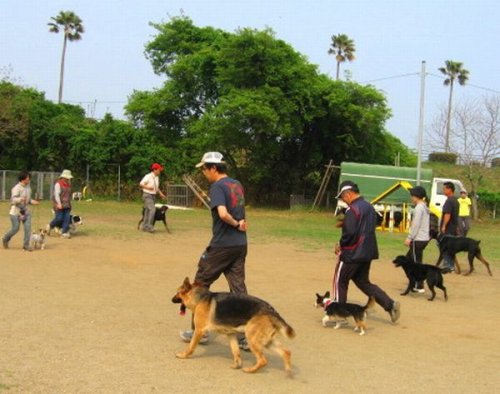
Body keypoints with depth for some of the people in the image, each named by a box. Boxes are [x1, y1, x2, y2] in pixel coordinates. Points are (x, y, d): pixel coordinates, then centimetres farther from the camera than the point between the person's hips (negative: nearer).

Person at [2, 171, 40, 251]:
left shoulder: (28, 187, 9)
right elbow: (13, 199, -22)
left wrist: (32, 201, 0)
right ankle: (5, 239, 25)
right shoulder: (17, 188, -14)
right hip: (16, 211, -6)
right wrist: (20, 199, -41)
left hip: (25, 210, 6)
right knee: (15, 228, -3)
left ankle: (26, 245, 2)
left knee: (28, 227, -6)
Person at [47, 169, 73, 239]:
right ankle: (50, 226, 19)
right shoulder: (58, 184, -10)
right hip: (59, 205, -7)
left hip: (67, 205, 7)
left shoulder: (68, 184, 14)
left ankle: (64, 233, 1)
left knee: (67, 218, -2)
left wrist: (69, 203, 22)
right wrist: (59, 203, -24)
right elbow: (56, 194, -17)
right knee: (59, 218, -8)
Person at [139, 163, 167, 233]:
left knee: (148, 211, 10)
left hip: (153, 196, 8)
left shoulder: (157, 177, 11)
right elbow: (140, 185, -12)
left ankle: (144, 226, 15)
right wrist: (148, 187, -25)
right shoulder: (148, 176, -13)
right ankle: (149, 226, -20)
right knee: (152, 209, -21)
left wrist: (161, 194, 7)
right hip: (147, 195, -8)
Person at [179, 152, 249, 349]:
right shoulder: (237, 185, 13)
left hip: (221, 245, -7)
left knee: (200, 284, 9)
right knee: (239, 289, 7)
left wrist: (236, 224, -12)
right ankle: (246, 336, 5)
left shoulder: (217, 187, -13)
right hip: (240, 244, 7)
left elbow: (223, 214, -28)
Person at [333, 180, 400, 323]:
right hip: (368, 252, 9)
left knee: (340, 281, 7)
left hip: (353, 253, -9)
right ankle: (390, 304, 5)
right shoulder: (369, 207, 12)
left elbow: (349, 233, -25)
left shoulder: (353, 209, -17)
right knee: (363, 282, 17)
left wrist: (341, 245, -7)